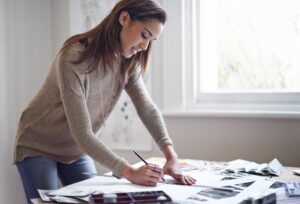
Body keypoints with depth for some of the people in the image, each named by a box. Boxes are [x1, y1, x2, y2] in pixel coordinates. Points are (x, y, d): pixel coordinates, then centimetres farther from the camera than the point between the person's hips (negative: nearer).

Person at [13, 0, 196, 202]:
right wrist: (130, 172, -39)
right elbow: (82, 133, -33)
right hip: (38, 147, -6)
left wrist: (172, 157, -26)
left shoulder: (128, 61, -9)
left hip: (77, 151, 6)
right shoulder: (74, 58, -31)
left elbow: (148, 109, -12)